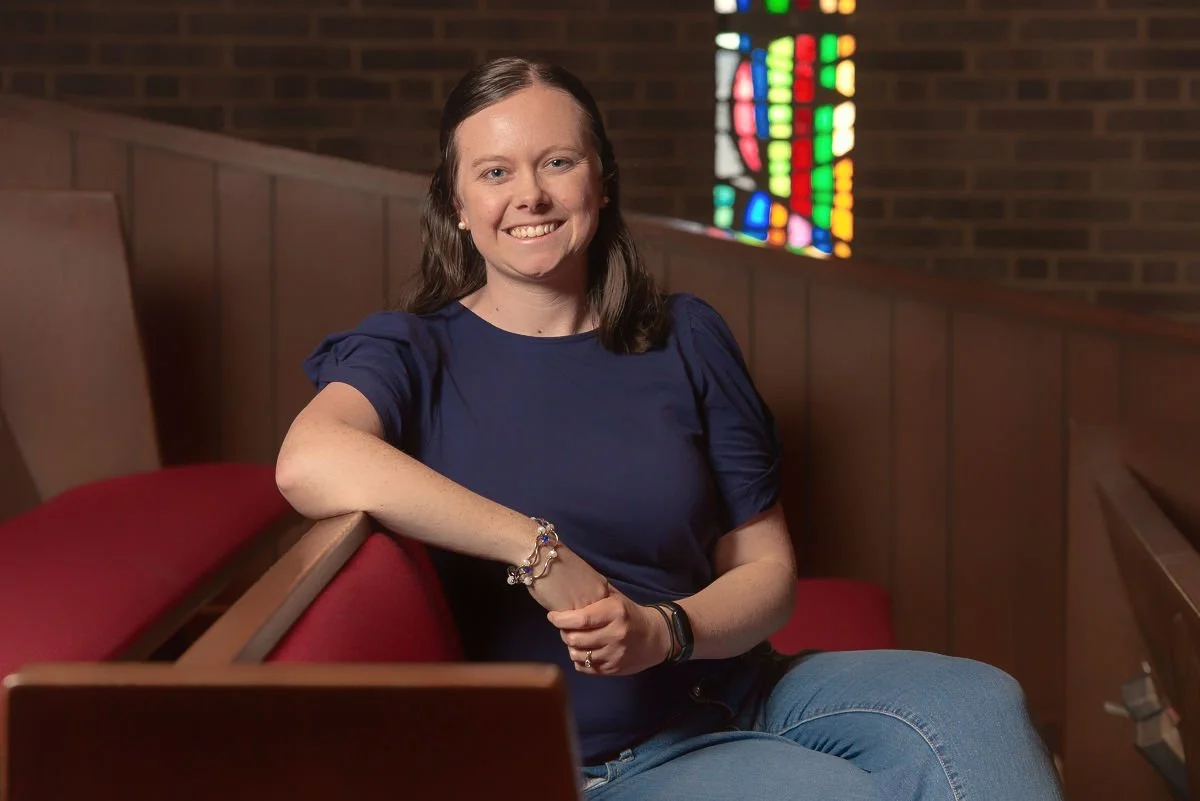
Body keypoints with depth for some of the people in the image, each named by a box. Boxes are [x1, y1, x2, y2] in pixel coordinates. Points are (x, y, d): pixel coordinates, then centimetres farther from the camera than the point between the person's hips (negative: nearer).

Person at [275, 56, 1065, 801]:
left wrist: (664, 631, -14)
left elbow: (765, 567, 8)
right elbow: (310, 462, -26)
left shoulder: (685, 339, 8)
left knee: (976, 704, -23)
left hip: (730, 692, 4)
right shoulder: (415, 352, -1)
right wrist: (540, 552, -25)